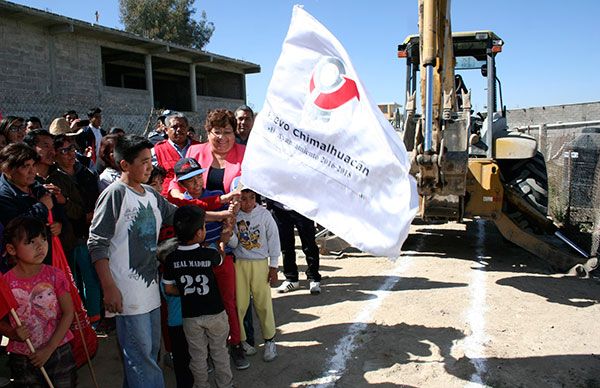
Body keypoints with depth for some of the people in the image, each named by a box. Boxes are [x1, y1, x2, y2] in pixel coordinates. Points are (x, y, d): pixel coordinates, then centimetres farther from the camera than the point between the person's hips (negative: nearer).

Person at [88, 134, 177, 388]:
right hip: (128, 292, -8)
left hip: (150, 286, 8)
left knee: (150, 351, 16)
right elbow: (96, 244, -12)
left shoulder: (152, 195, 10)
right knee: (140, 353, -1)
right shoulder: (114, 194, -12)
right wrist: (109, 288, -16)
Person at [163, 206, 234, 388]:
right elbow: (220, 260, 7)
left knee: (197, 355, 18)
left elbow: (168, 289, -3)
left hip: (190, 316, 1)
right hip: (215, 313, -1)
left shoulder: (171, 259, -11)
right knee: (219, 351, 17)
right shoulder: (210, 254, -17)